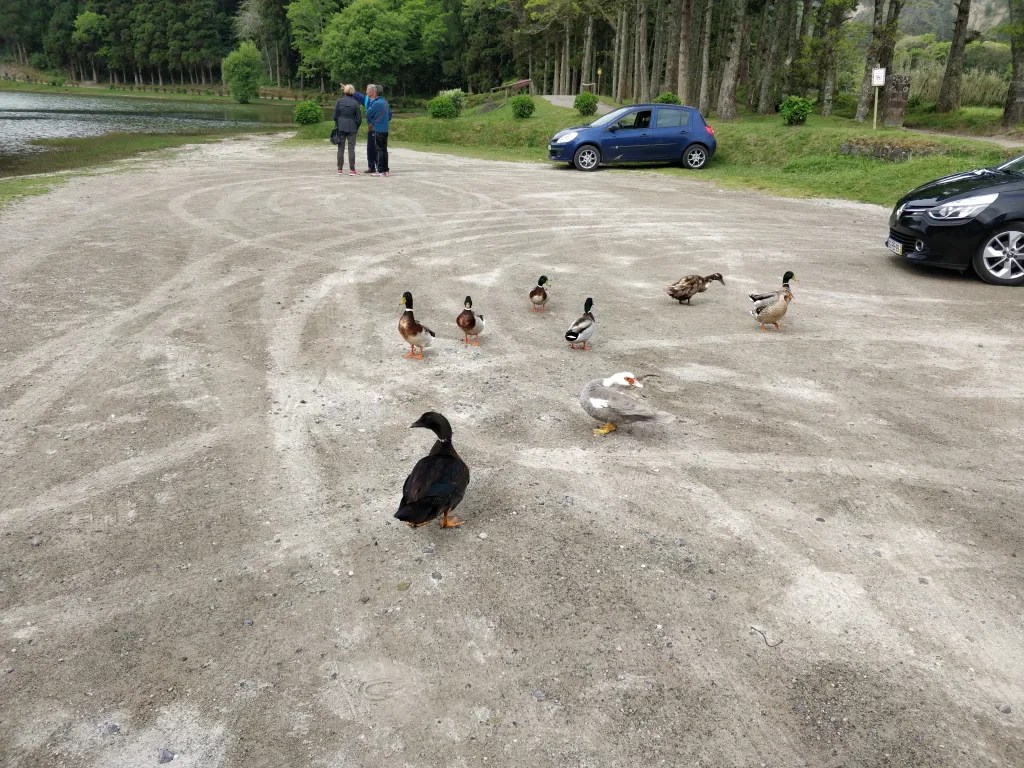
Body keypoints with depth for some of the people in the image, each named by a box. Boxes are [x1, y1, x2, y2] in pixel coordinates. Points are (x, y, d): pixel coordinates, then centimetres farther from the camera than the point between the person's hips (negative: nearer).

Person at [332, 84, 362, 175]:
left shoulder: (339, 101, -3)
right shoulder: (355, 103, -5)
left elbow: (335, 115, -1)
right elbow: (359, 118, -3)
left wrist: (337, 126, 13)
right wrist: (356, 128, 11)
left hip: (341, 127, 1)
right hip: (352, 128, -1)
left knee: (341, 148, 8)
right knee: (351, 148, 2)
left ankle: (340, 169, 11)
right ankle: (352, 169, -1)